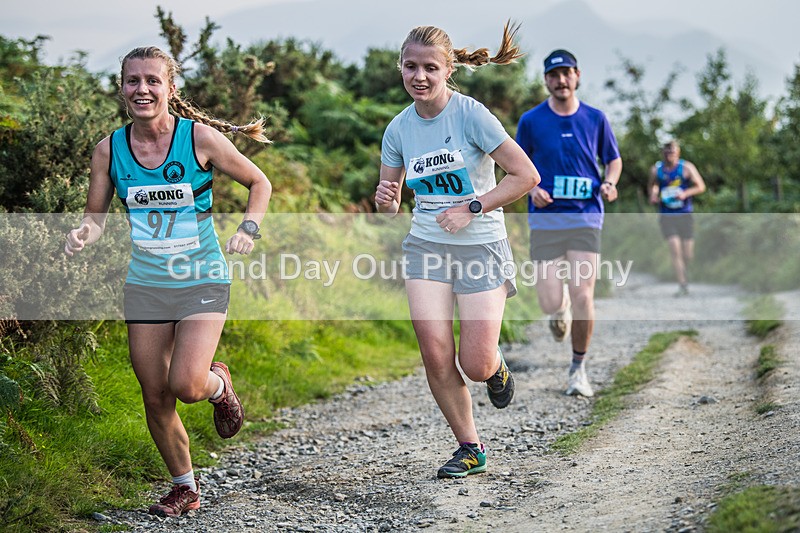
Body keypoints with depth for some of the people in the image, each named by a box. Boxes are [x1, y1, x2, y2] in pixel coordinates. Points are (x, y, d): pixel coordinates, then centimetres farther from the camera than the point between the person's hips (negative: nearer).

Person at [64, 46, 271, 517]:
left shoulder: (200, 138, -11)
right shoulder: (109, 150, -3)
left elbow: (260, 183, 1)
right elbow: (97, 216, 8)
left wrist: (249, 230, -15)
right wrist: (82, 234, -15)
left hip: (202, 280, -3)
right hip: (145, 285, 3)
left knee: (186, 386, -19)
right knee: (155, 399, 5)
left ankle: (220, 384, 20)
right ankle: (185, 488, 27)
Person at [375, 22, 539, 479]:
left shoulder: (471, 114, -12)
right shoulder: (399, 129, 2)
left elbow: (526, 176, -12)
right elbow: (390, 205, 12)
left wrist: (471, 209, -16)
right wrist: (385, 199, -11)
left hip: (481, 245, -4)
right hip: (426, 246, 4)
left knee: (475, 365, -9)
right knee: (436, 356, -9)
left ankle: (497, 368, 30)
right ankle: (471, 449, 10)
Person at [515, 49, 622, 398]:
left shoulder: (595, 119, 5)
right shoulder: (531, 121, 3)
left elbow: (614, 159, 17)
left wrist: (609, 183, -4)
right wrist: (531, 188, -8)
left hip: (586, 216, 0)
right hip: (545, 219, 0)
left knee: (582, 296, -10)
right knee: (550, 302, -6)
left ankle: (578, 369, 10)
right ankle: (560, 309, 35)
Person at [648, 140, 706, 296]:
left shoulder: (686, 167, -3)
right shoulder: (656, 169, 3)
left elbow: (701, 187, -2)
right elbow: (653, 184, 21)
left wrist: (685, 194, -18)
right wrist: (653, 195, 0)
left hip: (685, 214, 0)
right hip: (667, 216, 0)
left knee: (688, 254, 2)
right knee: (674, 249, -14)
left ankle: (683, 273, 35)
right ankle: (682, 285, -12)